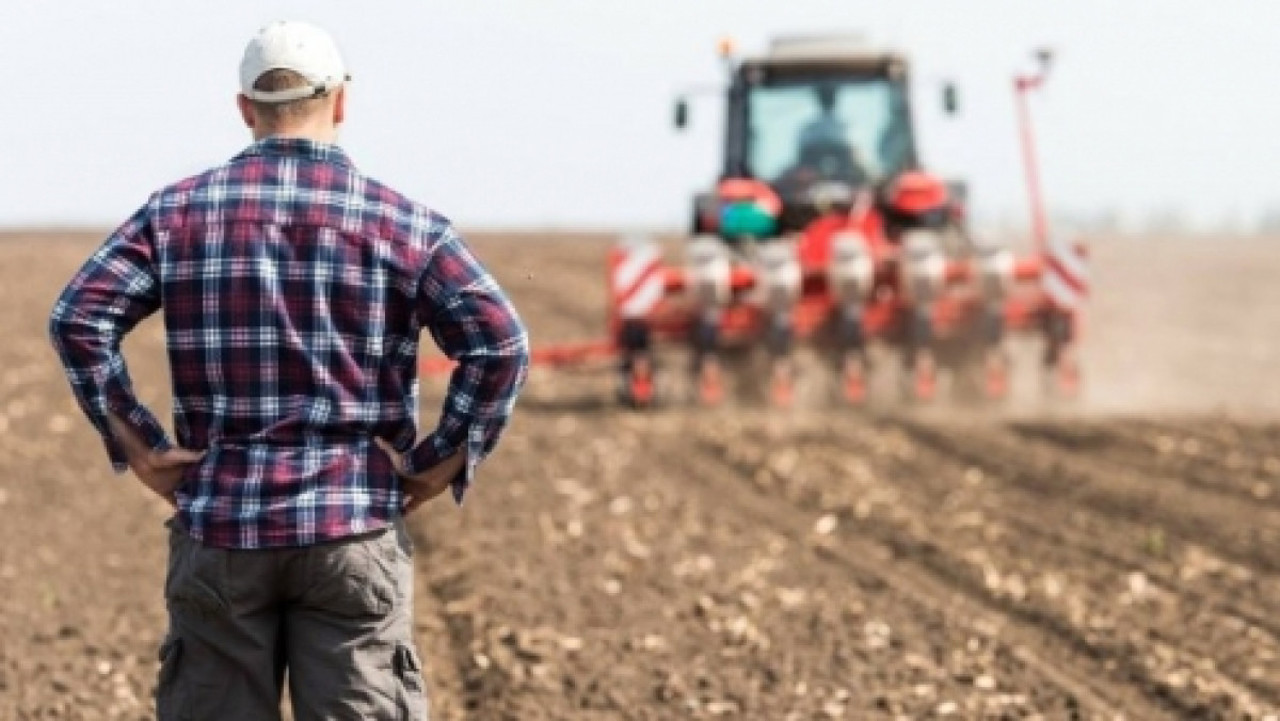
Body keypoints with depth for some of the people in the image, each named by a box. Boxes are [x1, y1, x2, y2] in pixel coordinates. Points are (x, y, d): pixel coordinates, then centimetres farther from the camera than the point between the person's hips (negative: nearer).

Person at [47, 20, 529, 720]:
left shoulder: (180, 210, 4)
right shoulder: (401, 222, 0)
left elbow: (78, 318, -4)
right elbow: (500, 342, -9)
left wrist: (134, 445, 0)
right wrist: (446, 460, -2)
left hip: (220, 528, 2)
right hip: (355, 531, -1)